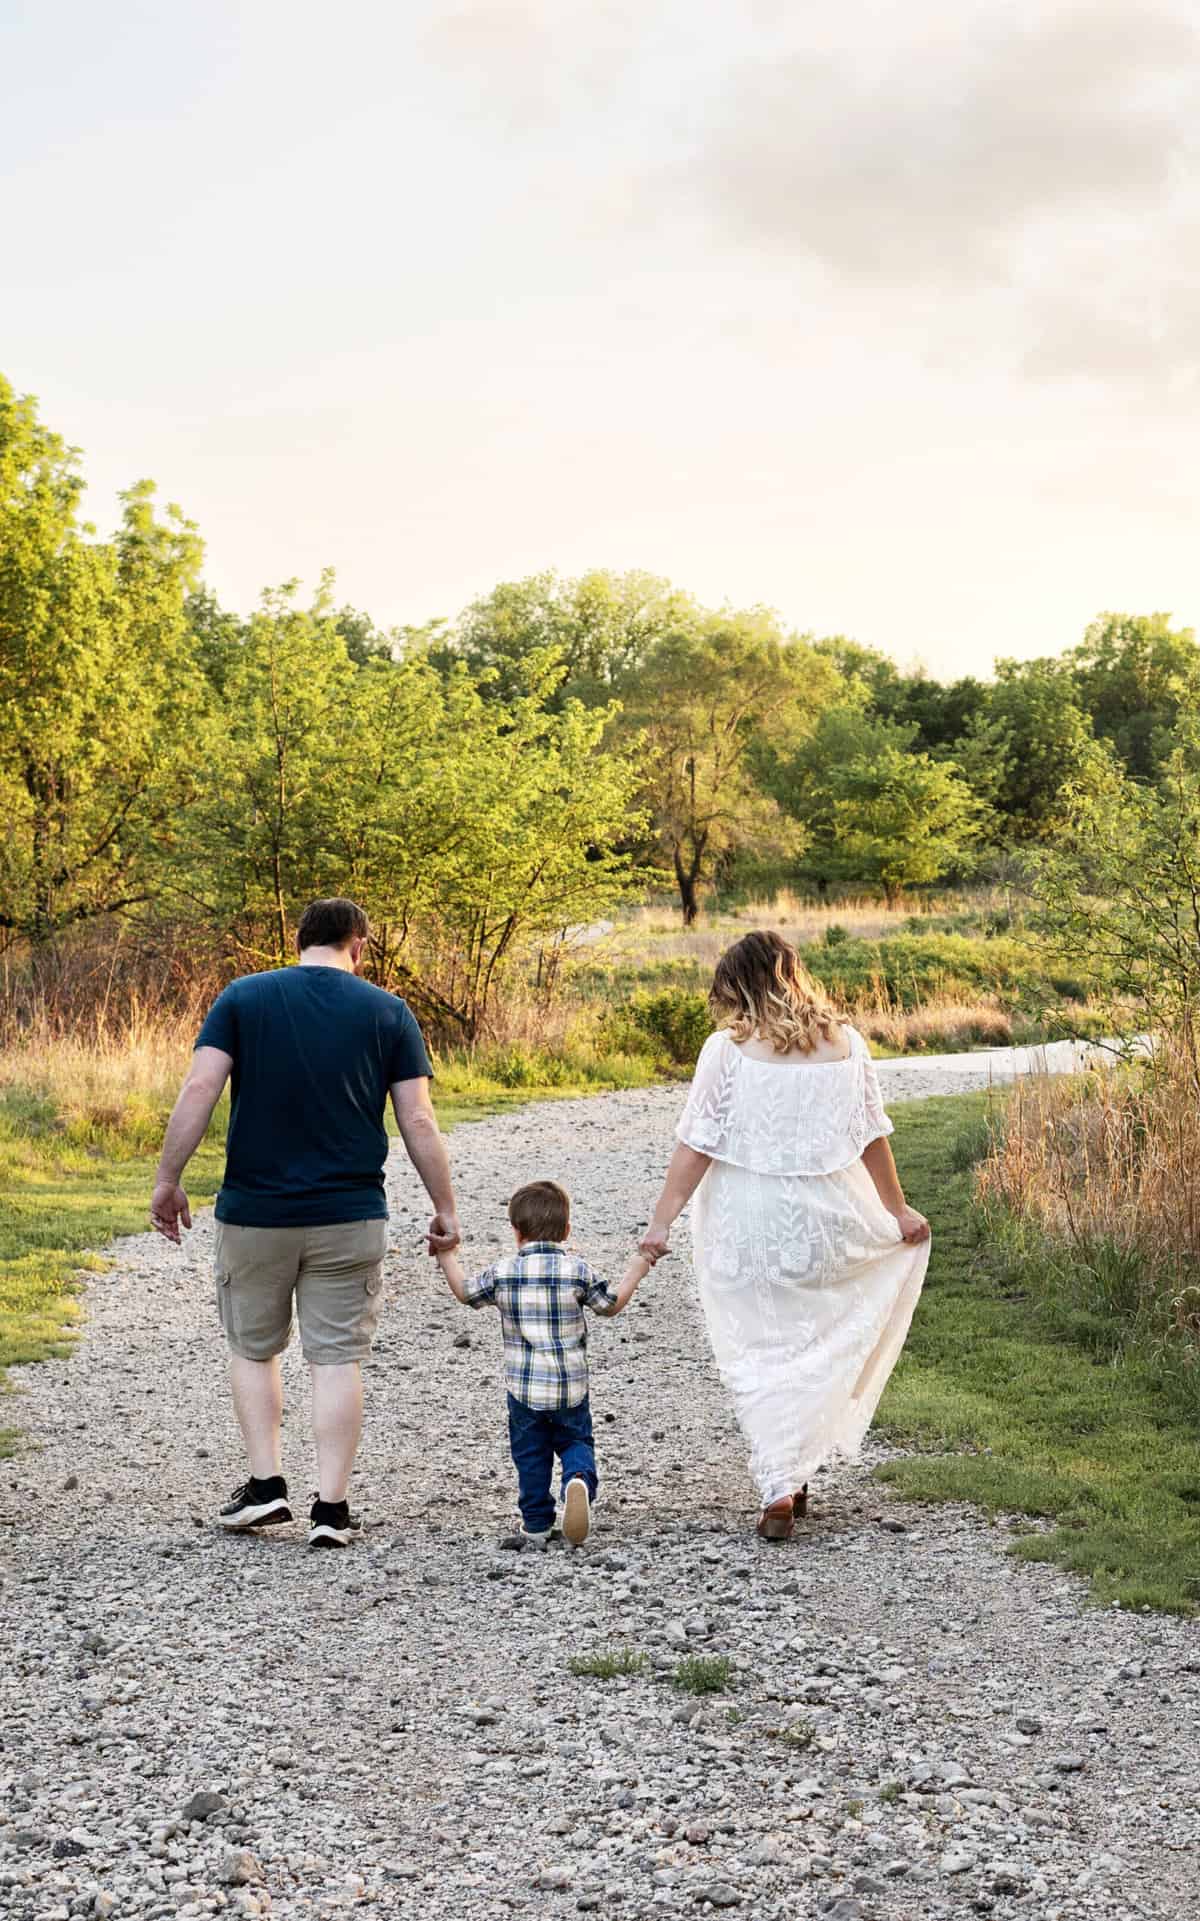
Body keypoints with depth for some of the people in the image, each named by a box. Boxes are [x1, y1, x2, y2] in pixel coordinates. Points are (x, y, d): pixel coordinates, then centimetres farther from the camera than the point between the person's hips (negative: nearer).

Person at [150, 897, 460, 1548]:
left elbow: (198, 1090, -9)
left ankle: (265, 1484, 13)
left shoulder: (242, 998, 1)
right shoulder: (388, 1012, 2)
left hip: (254, 1213, 0)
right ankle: (332, 1508, 5)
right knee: (337, 1359, 6)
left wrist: (168, 1179, -3)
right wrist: (445, 1209, 6)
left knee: (252, 1348, 18)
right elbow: (418, 1122, -1)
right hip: (349, 1218, 0)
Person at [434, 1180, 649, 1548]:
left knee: (530, 1456, 12)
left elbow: (465, 1293, 13)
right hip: (571, 1388, 0)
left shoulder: (502, 1273, -4)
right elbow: (610, 1305, 6)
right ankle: (579, 1480, -17)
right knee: (577, 1443, 14)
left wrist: (446, 1257, 27)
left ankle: (536, 1526, 13)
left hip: (523, 1387, 0)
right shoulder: (577, 1270, -6)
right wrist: (635, 1271, 21)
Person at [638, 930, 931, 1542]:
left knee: (759, 1357, 7)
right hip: (827, 1216, 3)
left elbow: (695, 1146, -10)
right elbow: (872, 1138, 7)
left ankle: (778, 1489, 0)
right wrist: (897, 1210, 17)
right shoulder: (845, 1044, 2)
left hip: (748, 1225, -2)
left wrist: (661, 1222, -7)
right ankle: (794, 1472, 16)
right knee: (816, 1352, 18)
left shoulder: (727, 1049, -8)